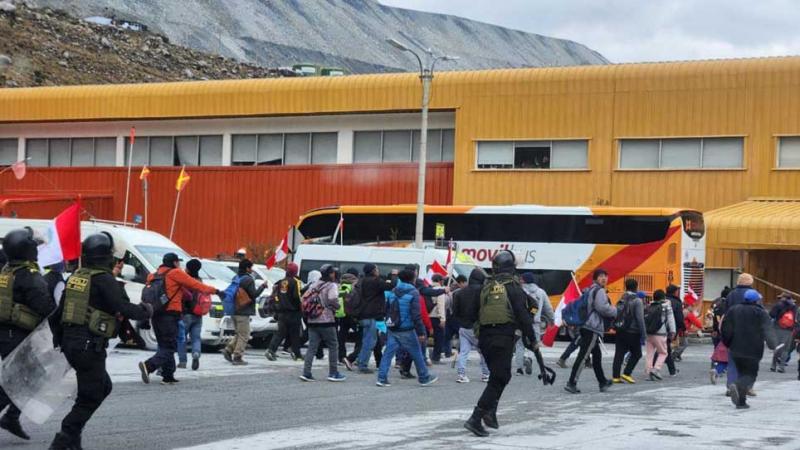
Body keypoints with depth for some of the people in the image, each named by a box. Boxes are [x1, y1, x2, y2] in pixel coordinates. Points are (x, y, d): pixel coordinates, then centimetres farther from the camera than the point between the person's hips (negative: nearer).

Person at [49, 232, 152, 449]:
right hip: (90, 345, -9)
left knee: (103, 387, 21)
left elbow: (58, 312, 17)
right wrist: (146, 310, 0)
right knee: (90, 397, 0)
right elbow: (125, 309, -18)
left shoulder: (76, 277, 12)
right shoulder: (104, 280, -13)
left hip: (70, 341, 9)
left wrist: (58, 336, 26)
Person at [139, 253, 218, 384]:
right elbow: (195, 284, -3)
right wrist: (215, 291, 5)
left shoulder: (154, 276, 17)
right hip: (170, 314, -8)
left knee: (164, 345, 15)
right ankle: (149, 366, -26)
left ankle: (168, 376, 14)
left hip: (156, 314, 8)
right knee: (169, 347, -7)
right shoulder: (175, 273, -3)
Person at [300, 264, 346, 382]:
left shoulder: (314, 286, 15)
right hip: (326, 320, -6)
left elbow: (305, 299, 10)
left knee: (312, 347, 5)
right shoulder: (332, 286, -6)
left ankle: (306, 372, -3)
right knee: (333, 346, 5)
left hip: (312, 321, 6)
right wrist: (336, 307, -2)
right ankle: (333, 373, 7)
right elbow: (333, 299, -21)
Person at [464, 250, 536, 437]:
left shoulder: (486, 287, 9)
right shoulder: (513, 287, -6)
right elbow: (523, 315, -10)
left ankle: (490, 411, 15)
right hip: (504, 336, -6)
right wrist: (531, 339, -3)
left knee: (498, 375, 23)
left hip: (484, 336, 6)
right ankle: (476, 418, -13)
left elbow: (476, 312, 15)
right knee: (499, 378, -3)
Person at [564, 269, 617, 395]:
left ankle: (603, 382, 27)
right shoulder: (599, 291, -9)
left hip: (587, 326, 10)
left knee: (597, 355, 18)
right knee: (583, 356, -11)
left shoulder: (590, 290, 21)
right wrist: (614, 310, -1)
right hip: (593, 328, -10)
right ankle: (571, 383, -14)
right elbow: (602, 308, -19)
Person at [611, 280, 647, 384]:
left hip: (620, 331, 6)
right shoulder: (637, 301, -10)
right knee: (636, 354, 8)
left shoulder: (621, 300, 9)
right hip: (632, 332, -6)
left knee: (619, 354, 5)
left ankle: (615, 376, 2)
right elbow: (640, 319, -14)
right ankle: (627, 373, 0)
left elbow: (616, 315, 10)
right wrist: (643, 335, -12)